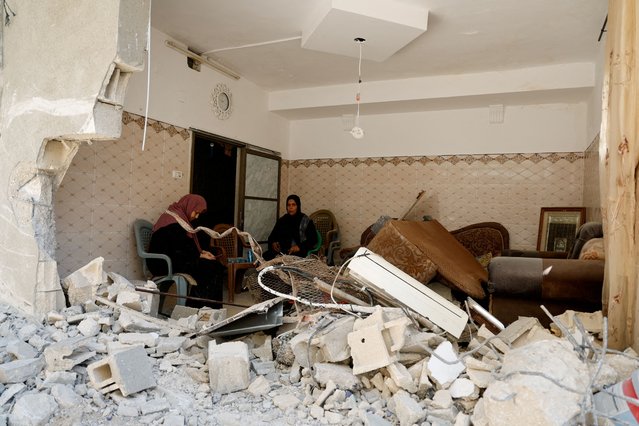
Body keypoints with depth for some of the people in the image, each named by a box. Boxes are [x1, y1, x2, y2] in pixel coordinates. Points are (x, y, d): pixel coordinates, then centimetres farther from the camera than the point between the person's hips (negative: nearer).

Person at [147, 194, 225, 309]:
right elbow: (181, 250, -20)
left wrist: (201, 252, 8)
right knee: (210, 267, -16)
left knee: (216, 265, -3)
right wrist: (200, 255, -8)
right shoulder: (174, 222, -17)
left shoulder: (178, 216, 16)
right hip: (166, 264, -10)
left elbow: (187, 245, 21)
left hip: (173, 259, 10)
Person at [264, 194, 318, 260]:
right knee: (266, 255, -26)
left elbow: (313, 239, -2)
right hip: (281, 251, 4)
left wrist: (300, 247, -17)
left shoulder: (306, 221, 2)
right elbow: (272, 236, 20)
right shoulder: (281, 220, 16)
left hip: (298, 253, -4)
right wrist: (273, 243, -3)